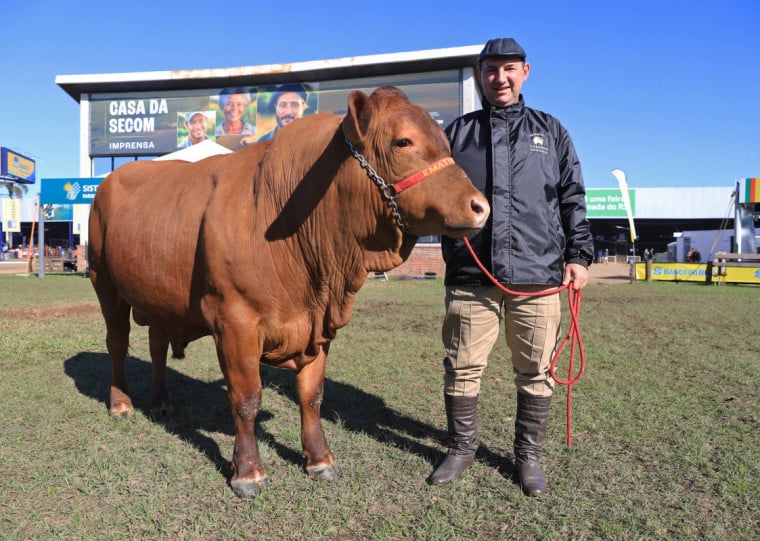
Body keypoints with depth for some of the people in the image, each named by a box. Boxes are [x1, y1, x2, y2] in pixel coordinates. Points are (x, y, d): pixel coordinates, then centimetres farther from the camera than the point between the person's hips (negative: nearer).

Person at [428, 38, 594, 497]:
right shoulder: (458, 132, 13)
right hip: (470, 276, 0)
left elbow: (573, 199, 12)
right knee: (462, 368, 5)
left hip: (538, 276, 0)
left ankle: (529, 455, 25)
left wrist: (578, 254, 4)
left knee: (536, 372, 7)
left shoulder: (551, 131, 14)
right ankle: (462, 449, 25)